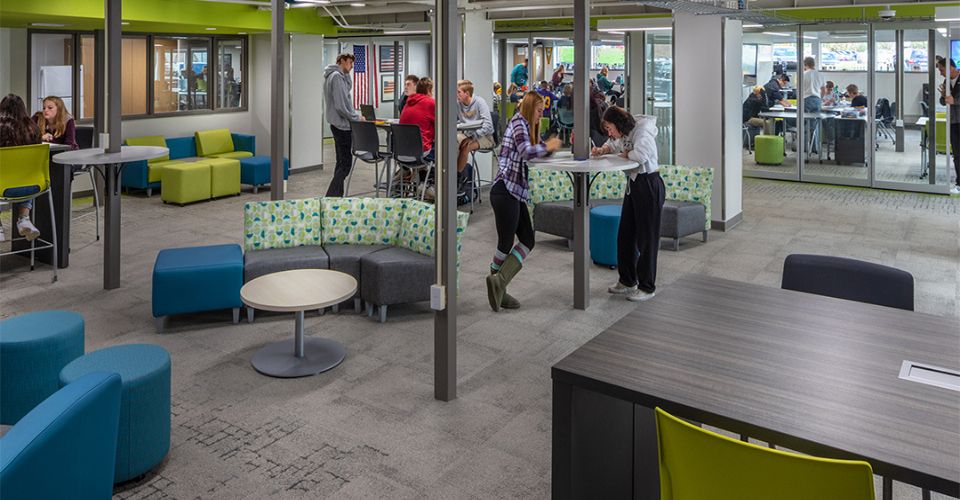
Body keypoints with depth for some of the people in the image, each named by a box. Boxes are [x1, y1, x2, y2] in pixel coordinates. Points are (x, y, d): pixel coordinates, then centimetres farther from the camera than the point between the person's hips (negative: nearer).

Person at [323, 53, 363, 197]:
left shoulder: (339, 76, 17)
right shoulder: (337, 76, -15)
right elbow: (340, 106, -20)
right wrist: (356, 117, -12)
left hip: (338, 124, 11)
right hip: (342, 125, -11)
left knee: (341, 162, 14)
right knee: (345, 164, -9)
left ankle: (337, 196, 19)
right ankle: (331, 197, -11)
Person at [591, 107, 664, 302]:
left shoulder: (641, 131, -17)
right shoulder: (624, 135, 9)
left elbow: (641, 155, -34)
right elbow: (613, 144, 29)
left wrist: (624, 154, -12)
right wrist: (603, 150, 6)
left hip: (649, 185, -10)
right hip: (633, 185, 10)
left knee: (646, 238, -1)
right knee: (625, 235, 14)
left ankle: (647, 287, 10)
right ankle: (627, 282, 27)